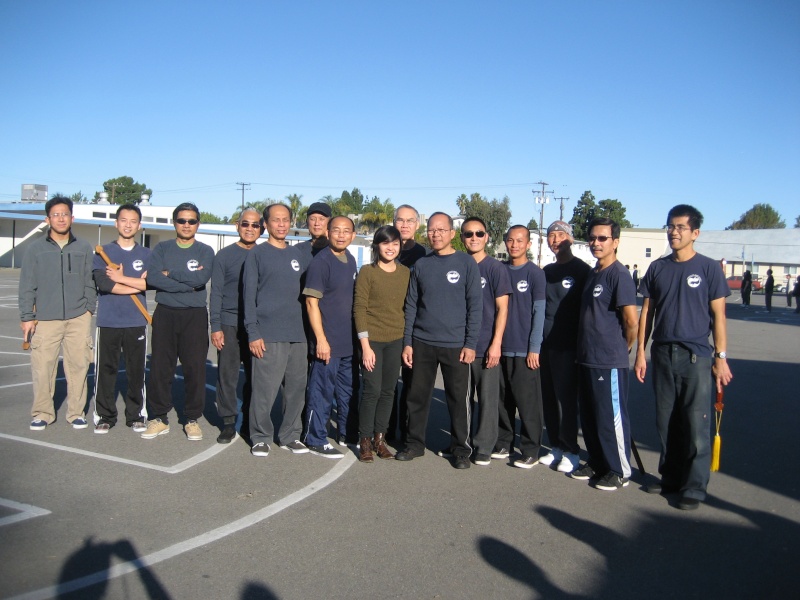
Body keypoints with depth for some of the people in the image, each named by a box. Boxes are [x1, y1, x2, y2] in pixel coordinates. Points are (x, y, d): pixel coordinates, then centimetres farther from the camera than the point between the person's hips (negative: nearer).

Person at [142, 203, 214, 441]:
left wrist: (170, 274, -8)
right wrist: (188, 283, -14)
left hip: (195, 316, -1)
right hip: (165, 314, 1)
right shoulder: (162, 249, 9)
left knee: (195, 368, 0)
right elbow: (152, 278, -10)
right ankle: (159, 417, 15)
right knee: (160, 367, 3)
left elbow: (202, 278, -15)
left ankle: (192, 419, 12)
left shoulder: (205, 251, 6)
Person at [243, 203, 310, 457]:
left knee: (297, 388, 7)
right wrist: (253, 332, -10)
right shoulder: (257, 254, 2)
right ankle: (260, 438, 11)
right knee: (265, 389, -5)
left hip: (297, 334, 5)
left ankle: (290, 436, 20)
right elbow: (249, 295, -2)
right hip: (268, 335, -4)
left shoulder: (298, 255, 16)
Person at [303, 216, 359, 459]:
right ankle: (316, 440, 13)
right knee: (322, 392, 1)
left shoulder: (350, 261, 10)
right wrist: (321, 339, -20)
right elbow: (312, 302, -15)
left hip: (350, 341, 8)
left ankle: (347, 434, 32)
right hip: (328, 342, -8)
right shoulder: (320, 262, -12)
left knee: (348, 391, 18)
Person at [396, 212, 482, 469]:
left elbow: (475, 306, -3)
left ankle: (461, 448, 19)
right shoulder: (421, 265, 7)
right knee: (417, 396, 9)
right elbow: (411, 306, 8)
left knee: (458, 399, 5)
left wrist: (470, 343, -9)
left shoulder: (467, 264, -1)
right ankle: (415, 443, 24)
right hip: (422, 343, 3)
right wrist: (407, 342, 3)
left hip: (455, 345, -2)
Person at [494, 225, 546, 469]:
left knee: (527, 402, 0)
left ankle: (530, 450, 10)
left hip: (524, 349, -4)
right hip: (501, 346, 4)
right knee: (503, 399, 11)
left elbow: (539, 312, -6)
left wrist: (534, 348, -11)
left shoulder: (535, 273, -4)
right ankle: (503, 443, 23)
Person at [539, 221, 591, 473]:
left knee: (566, 399, -2)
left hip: (568, 346, -6)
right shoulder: (547, 271, 15)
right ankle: (556, 447, 20)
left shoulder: (581, 270, -3)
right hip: (546, 345, 6)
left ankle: (571, 452, 8)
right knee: (549, 398, 9)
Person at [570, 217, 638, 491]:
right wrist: (584, 347, 17)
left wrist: (624, 348, -4)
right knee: (589, 417, 16)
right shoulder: (593, 273, 14)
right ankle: (597, 464, 29)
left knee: (612, 418, 2)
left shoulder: (618, 275, -14)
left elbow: (631, 320, -18)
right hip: (586, 358, 9)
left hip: (610, 361, -9)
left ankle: (619, 471, 15)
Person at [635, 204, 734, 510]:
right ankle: (670, 477, 23)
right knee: (666, 421, 10)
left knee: (696, 424, -2)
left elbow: (718, 315, -1)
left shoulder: (708, 268, -1)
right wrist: (641, 352, 7)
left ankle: (694, 487, 7)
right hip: (662, 355, 4)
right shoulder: (657, 268, 9)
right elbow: (647, 312, 10)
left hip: (696, 357, -4)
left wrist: (721, 357, -6)